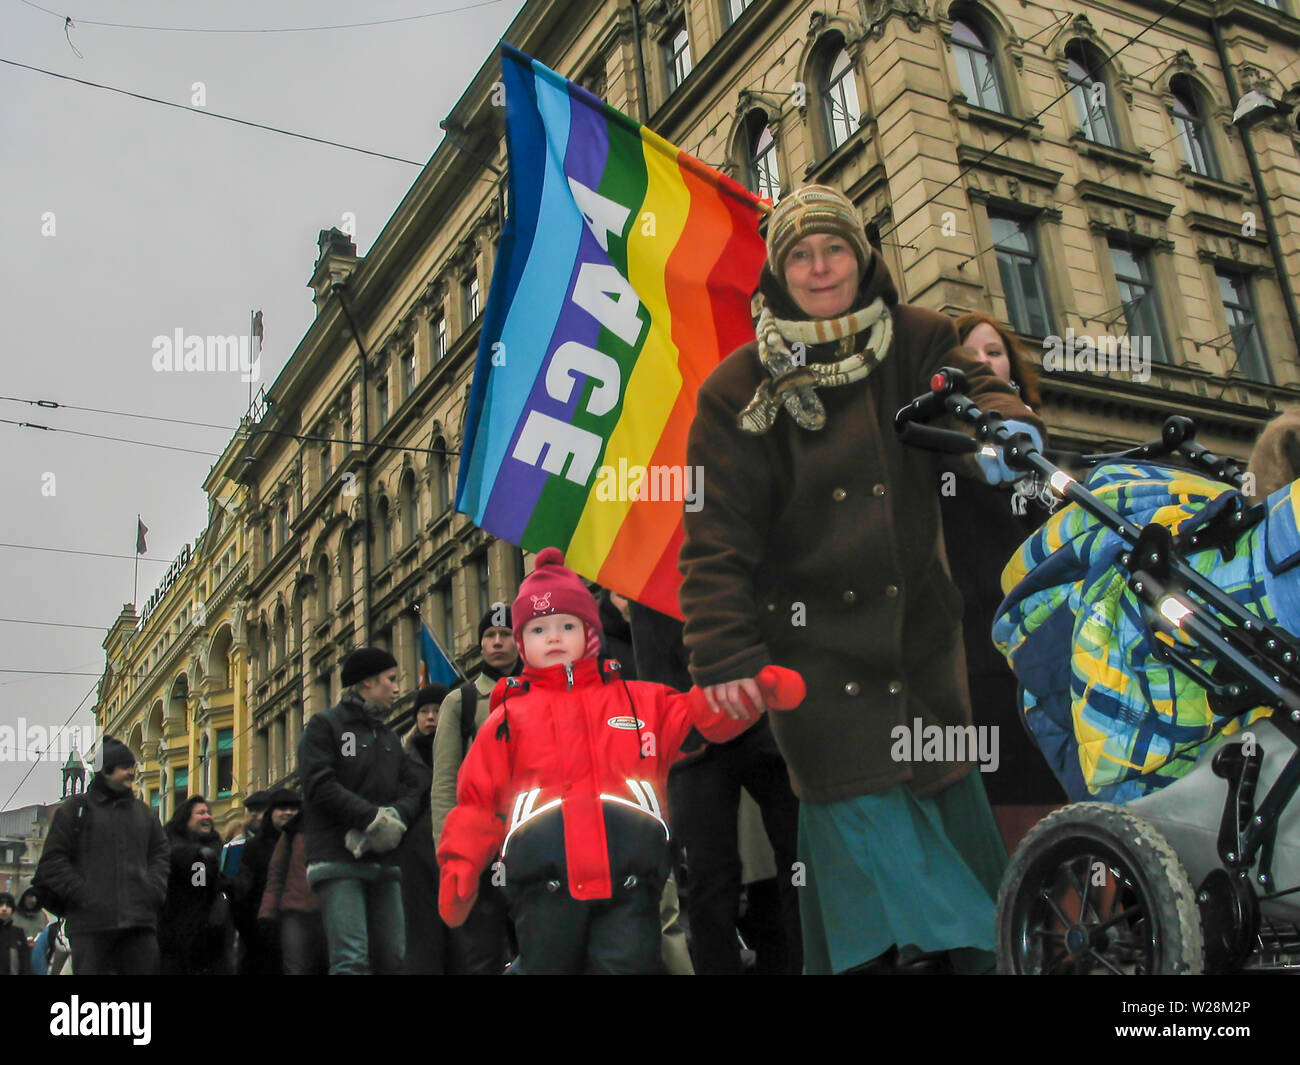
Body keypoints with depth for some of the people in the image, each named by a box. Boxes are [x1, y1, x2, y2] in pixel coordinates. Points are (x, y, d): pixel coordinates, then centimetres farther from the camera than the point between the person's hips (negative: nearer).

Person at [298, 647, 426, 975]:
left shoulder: (388, 736, 24)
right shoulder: (325, 725, 4)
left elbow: (411, 788, 14)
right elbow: (320, 786, -10)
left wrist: (395, 816, -8)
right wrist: (374, 818, -14)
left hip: (385, 861, 6)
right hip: (339, 861, -6)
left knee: (393, 958, 1)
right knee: (351, 960, -15)